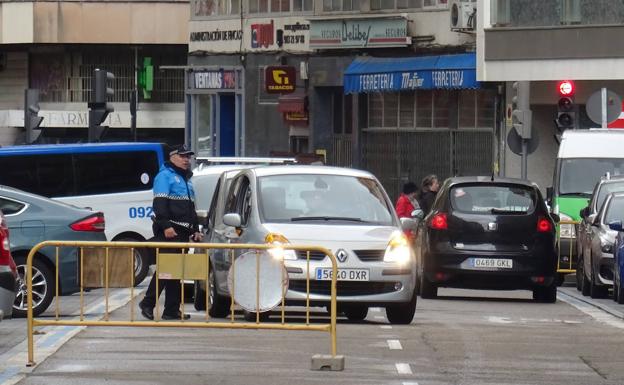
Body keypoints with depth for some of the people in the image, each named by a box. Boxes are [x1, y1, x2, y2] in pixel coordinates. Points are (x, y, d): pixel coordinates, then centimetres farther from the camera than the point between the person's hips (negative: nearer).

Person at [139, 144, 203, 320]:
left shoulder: (186, 179, 25)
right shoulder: (165, 176, -3)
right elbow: (160, 203, -14)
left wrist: (196, 230, 24)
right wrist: (166, 225, -23)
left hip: (183, 232, 9)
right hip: (169, 231, -9)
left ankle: (172, 310, 7)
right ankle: (148, 303, -7)